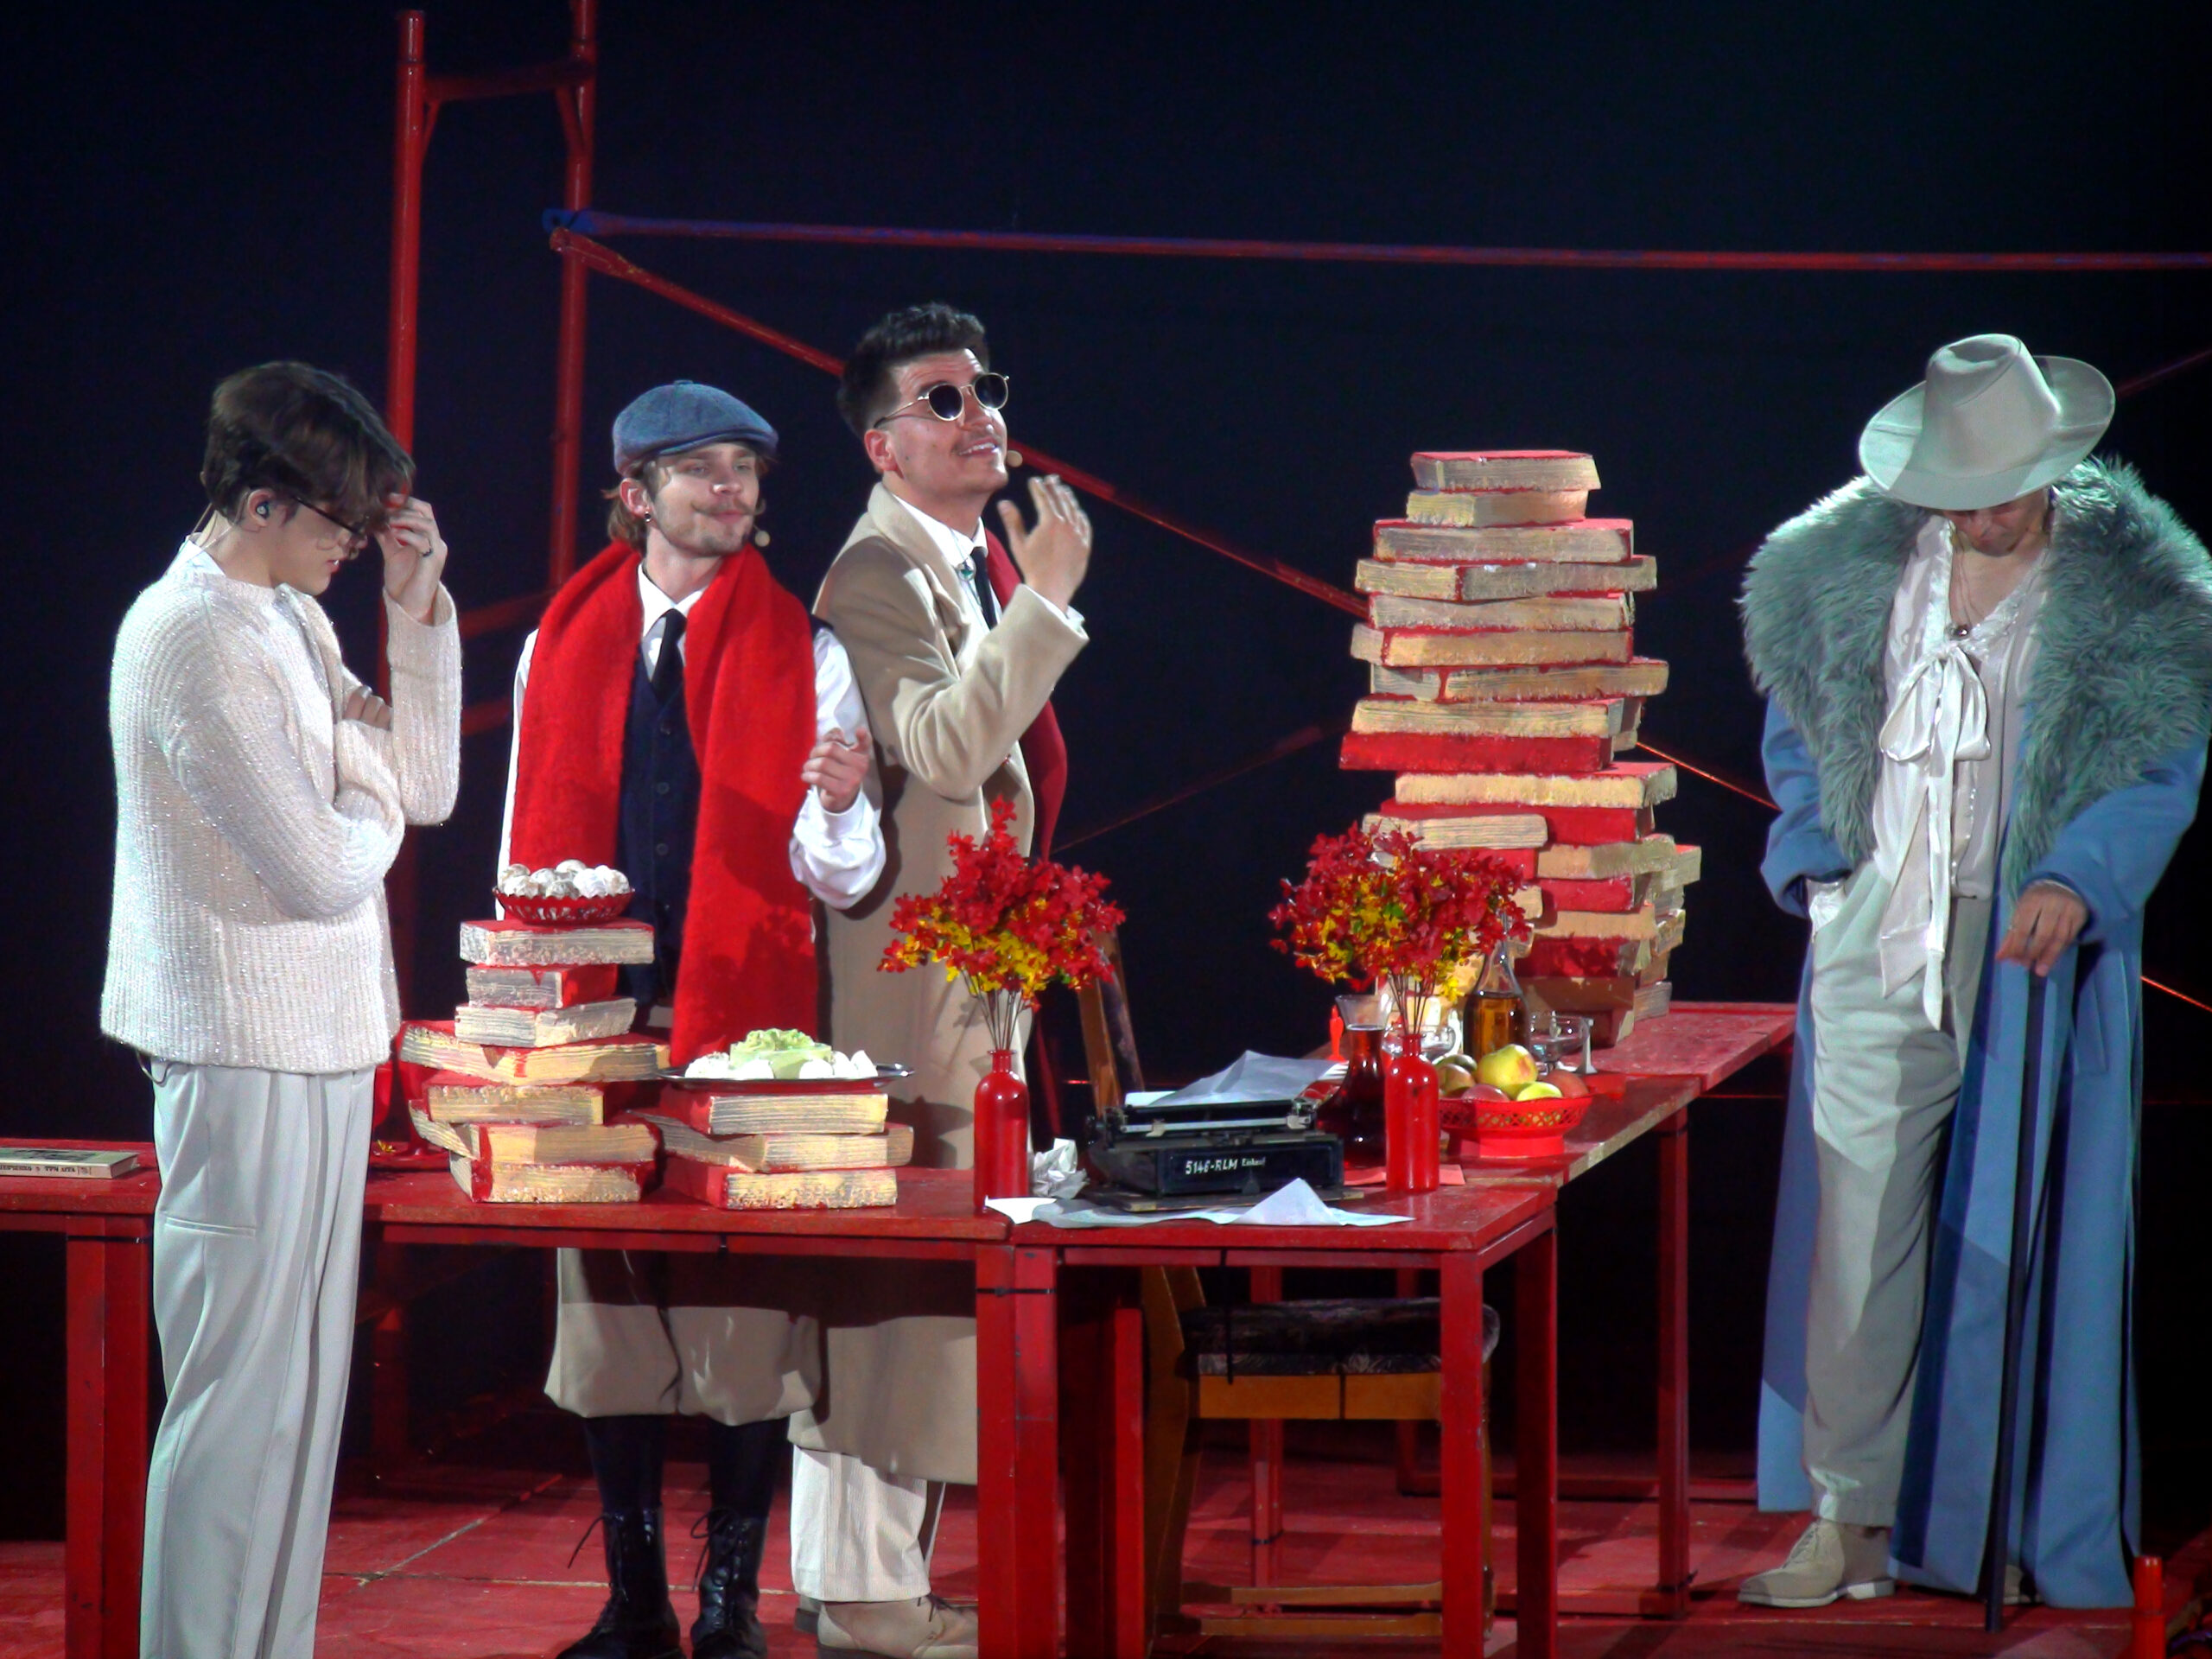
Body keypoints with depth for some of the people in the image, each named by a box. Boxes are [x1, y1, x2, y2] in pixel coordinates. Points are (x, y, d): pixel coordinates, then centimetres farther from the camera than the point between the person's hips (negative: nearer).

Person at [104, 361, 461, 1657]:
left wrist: (418, 611, 3)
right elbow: (327, 867, -19)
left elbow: (427, 789, 11)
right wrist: (370, 789, 1)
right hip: (248, 1052, -10)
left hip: (319, 1039, 10)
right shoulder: (199, 640, -17)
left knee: (300, 1388, 13)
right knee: (242, 1391, -6)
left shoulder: (289, 618, 12)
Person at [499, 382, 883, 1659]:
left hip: (747, 1021, -2)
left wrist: (841, 803, -21)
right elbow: (526, 845, 13)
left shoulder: (803, 652, 4)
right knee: (610, 1309, 5)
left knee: (746, 1307, -3)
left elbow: (839, 880, 1)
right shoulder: (564, 645, 10)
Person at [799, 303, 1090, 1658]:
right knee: (895, 1284, -10)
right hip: (901, 987, -10)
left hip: (967, 983, 10)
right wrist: (1044, 599, -29)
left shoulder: (974, 566, 17)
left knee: (923, 1285, 14)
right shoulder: (878, 574, -13)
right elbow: (944, 745, -29)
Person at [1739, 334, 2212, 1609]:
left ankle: (2018, 1526, 13)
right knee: (1857, 1226, -3)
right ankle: (1848, 1519, 2)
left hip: (2039, 945, -2)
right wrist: (1817, 865, 6)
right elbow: (1803, 729, 19)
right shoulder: (1851, 572, 7)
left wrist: (2077, 884, -19)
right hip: (1878, 933, 2)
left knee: (2023, 1234, 2)